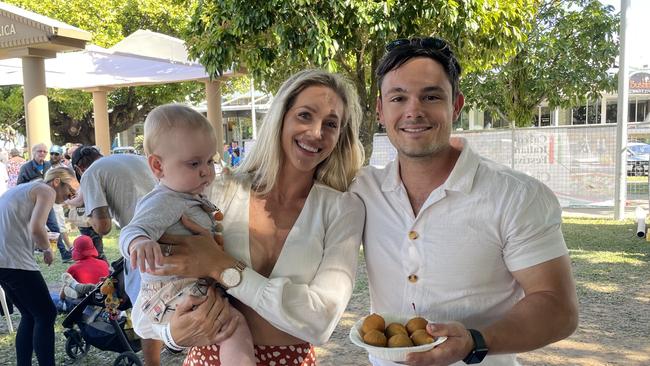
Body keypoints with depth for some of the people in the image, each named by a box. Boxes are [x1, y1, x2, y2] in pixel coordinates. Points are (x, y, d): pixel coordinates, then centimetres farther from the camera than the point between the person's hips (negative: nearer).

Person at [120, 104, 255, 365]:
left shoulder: (194, 199, 12)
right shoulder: (163, 201, -19)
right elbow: (132, 231, -33)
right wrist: (140, 242, -56)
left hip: (196, 288, 10)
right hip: (172, 297, -10)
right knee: (235, 324, -30)